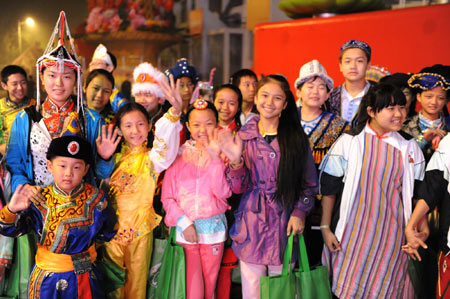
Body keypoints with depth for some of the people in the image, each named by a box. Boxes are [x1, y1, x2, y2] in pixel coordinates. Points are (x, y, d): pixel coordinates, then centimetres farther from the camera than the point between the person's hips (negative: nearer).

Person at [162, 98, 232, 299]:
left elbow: (223, 193, -14)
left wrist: (214, 159, -19)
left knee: (209, 282, 12)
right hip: (185, 228, 0)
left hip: (213, 227, 0)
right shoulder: (179, 156, 1)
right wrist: (184, 222, -11)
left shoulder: (222, 155, 0)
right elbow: (167, 196, 0)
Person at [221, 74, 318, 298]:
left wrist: (299, 212, -3)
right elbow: (239, 188, -1)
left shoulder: (296, 137, 3)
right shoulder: (244, 137, 4)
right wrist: (235, 161, -18)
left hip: (284, 224, 0)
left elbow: (310, 182, 8)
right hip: (252, 223, 0)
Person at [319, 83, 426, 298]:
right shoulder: (349, 142, -4)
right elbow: (329, 188, 0)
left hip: (392, 235, 2)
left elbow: (417, 194, 11)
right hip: (354, 233, -2)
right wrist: (325, 228, -3)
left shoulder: (410, 147, 5)